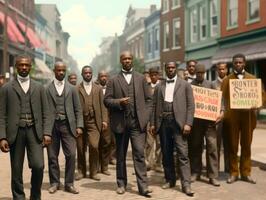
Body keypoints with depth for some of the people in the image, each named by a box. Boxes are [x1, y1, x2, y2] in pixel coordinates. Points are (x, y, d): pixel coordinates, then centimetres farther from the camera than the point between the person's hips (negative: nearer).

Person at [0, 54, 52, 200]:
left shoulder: (39, 88, 11)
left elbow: (46, 113, 9)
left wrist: (47, 133, -2)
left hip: (34, 131, 1)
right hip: (15, 132, 0)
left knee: (38, 166, -9)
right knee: (16, 170, 4)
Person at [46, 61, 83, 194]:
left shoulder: (72, 89, 10)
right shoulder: (47, 89, 4)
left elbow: (78, 109, 9)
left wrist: (79, 126, -1)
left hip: (68, 125, 1)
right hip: (52, 125, -1)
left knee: (71, 154, -5)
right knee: (52, 156, 4)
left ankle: (69, 183, 6)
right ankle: (54, 182, 18)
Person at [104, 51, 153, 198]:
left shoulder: (141, 78, 10)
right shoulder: (113, 80, 7)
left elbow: (148, 99, 8)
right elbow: (106, 100, 2)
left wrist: (145, 118, -3)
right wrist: (119, 102, -17)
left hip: (138, 122, 0)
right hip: (120, 122, 1)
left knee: (139, 154, -7)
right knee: (120, 155, 9)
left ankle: (143, 186, -7)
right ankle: (121, 184, 19)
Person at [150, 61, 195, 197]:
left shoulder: (185, 85, 6)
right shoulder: (159, 86, 14)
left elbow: (190, 105, 0)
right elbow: (154, 105, 12)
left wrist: (188, 123, -9)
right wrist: (153, 123, 5)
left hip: (178, 122, -3)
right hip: (163, 122, 3)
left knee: (182, 153, -8)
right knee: (166, 153, 8)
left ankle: (186, 184, -8)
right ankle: (169, 180, 20)